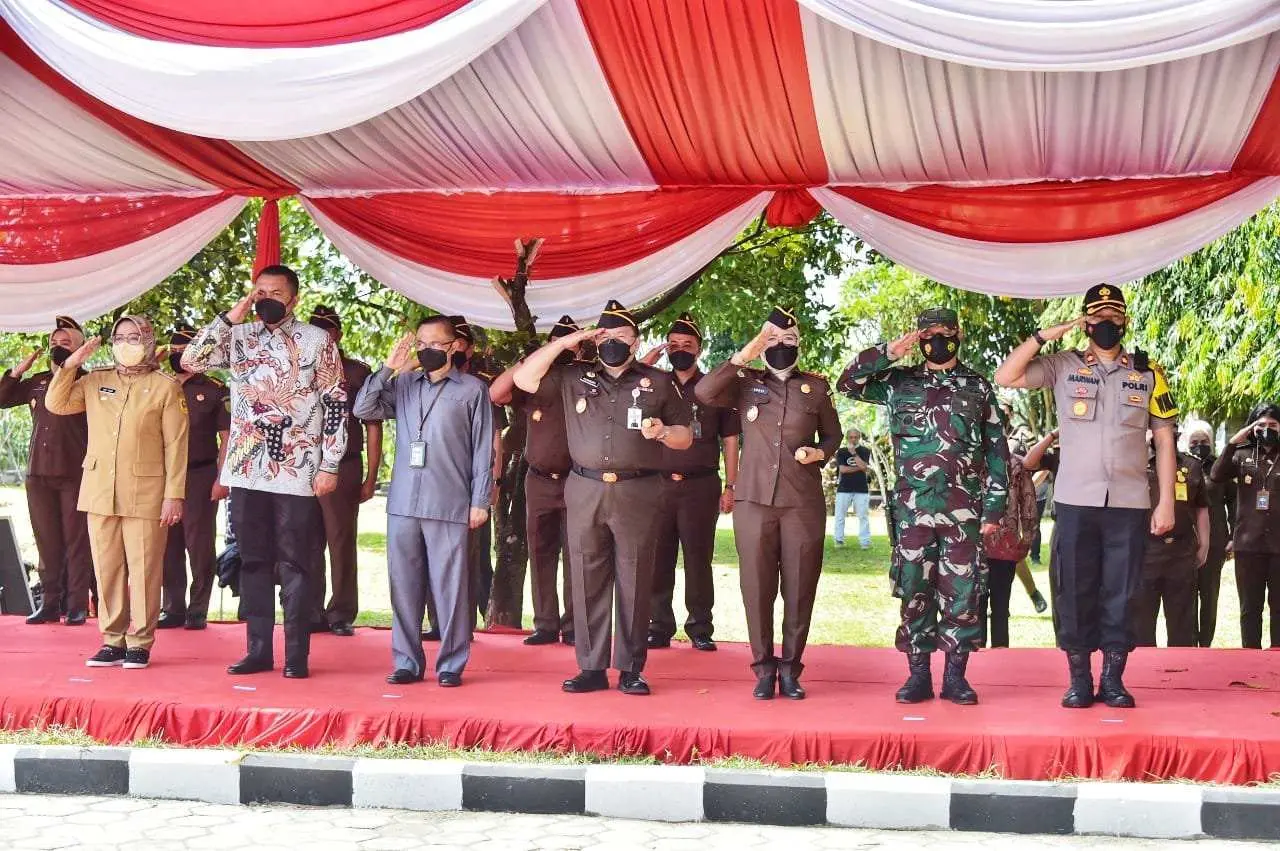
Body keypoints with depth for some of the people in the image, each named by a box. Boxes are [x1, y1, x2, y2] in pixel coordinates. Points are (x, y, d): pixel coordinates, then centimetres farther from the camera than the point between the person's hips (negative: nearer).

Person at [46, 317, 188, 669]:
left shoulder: (165, 387, 1)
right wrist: (70, 364, 2)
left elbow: (175, 446, -2)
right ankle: (113, 641, 12)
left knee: (143, 570, -3)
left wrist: (174, 495, -9)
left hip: (145, 494, -4)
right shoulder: (95, 382, 14)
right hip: (100, 491, 4)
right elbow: (56, 403, 11)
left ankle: (140, 643, 3)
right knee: (107, 569, 6)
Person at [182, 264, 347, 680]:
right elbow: (191, 360, -3)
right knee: (253, 562, 7)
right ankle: (258, 650, 14)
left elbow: (336, 406, -1)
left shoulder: (317, 341, 1)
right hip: (247, 470, 3)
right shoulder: (238, 338, 9)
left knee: (295, 565, 0)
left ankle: (297, 655, 5)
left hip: (297, 472, -3)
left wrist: (330, 466, -6)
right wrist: (231, 316, -6)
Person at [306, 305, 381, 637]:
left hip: (343, 468, -3)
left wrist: (371, 477, -2)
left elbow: (373, 426, 4)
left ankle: (342, 615, 1)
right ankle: (313, 614, 8)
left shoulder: (358, 372, 5)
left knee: (341, 542, -4)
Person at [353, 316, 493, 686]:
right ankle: (407, 662, 11)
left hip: (449, 505, -3)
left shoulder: (472, 389, 5)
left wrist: (480, 501, -2)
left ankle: (451, 664, 3)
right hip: (403, 503, 4)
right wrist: (389, 368, 1)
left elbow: (483, 450, 3)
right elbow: (362, 409, 6)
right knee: (403, 584, 4)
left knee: (449, 586, -3)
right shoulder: (403, 385, 14)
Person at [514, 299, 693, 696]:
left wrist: (663, 432, -11)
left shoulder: (658, 382, 9)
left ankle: (631, 670, 5)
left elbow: (685, 437, 12)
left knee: (634, 582, -1)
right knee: (588, 581, 2)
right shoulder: (574, 378, 12)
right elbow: (523, 378, 6)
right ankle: (591, 668, 8)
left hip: (637, 494, -2)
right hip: (585, 493, 2)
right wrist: (563, 343, 0)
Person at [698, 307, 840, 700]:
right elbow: (704, 392, -10)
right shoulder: (746, 383, 7)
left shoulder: (816, 387, 9)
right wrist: (742, 356, -13)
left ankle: (790, 668, 10)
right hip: (754, 500, 0)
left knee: (799, 588, 1)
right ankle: (764, 668, 10)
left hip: (803, 502, 1)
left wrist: (818, 453, -3)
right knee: (757, 586, 1)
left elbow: (833, 436, 18)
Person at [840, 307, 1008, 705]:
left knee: (962, 593, 0)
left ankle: (955, 676, 8)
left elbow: (997, 450, 7)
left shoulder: (978, 387, 8)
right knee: (914, 592, 2)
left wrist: (994, 506, 0)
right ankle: (918, 675, 9)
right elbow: (848, 382, 5)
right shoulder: (899, 382, 10)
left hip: (964, 511, -1)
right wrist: (888, 352, -4)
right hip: (912, 509, 1)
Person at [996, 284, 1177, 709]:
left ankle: (1113, 679, 11)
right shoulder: (1063, 366, 4)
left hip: (1129, 503, 1)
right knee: (1074, 594, 2)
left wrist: (1166, 501, 1)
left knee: (1121, 594, 3)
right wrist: (1046, 334, -11)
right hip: (1075, 501, -1)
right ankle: (1079, 680, 10)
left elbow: (1164, 440, 8)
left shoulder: (1148, 373, 8)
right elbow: (1005, 377, -7)